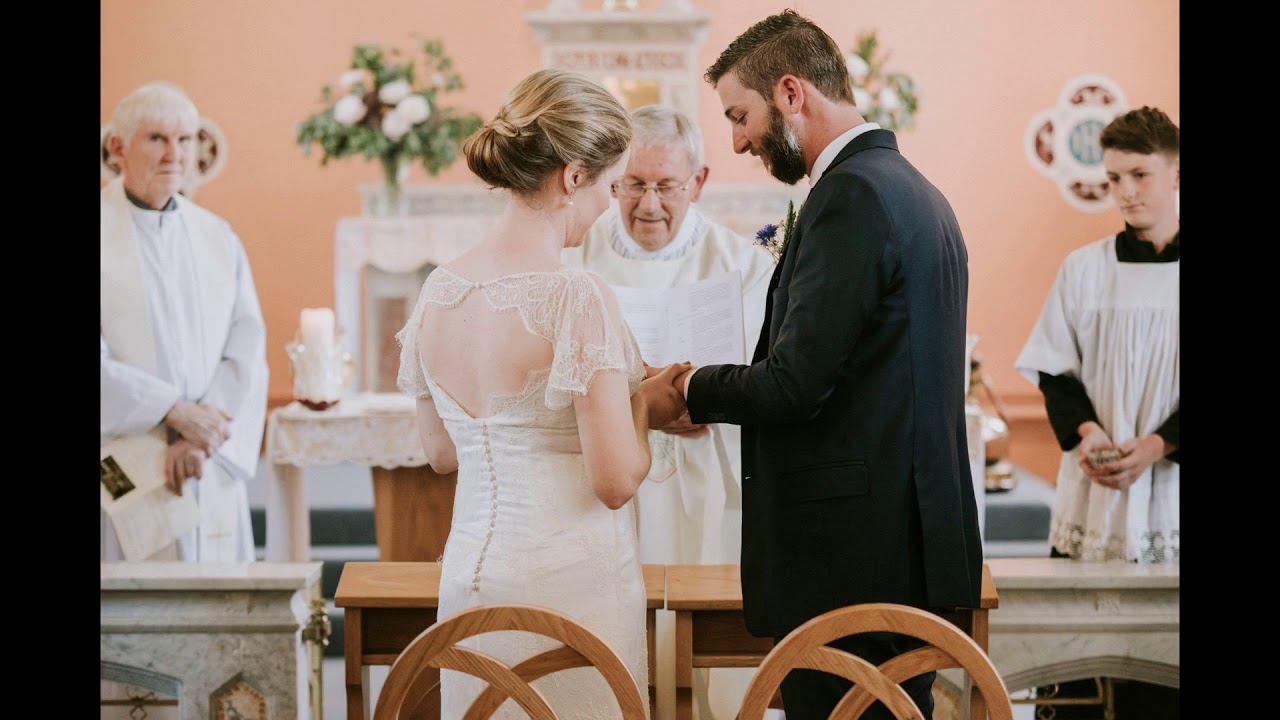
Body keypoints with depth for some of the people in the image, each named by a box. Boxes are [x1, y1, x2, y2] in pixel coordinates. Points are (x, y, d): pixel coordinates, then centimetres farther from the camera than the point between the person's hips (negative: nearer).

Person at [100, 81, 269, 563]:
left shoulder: (218, 237, 11)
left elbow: (247, 351, 2)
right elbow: (100, 361, -11)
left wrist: (200, 438, -11)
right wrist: (174, 413, -17)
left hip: (212, 474, 4)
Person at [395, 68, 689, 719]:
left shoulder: (438, 291, 2)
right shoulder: (577, 298, -18)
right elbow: (617, 480, -19)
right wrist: (643, 406, 1)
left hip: (468, 574, 7)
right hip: (569, 585, -7)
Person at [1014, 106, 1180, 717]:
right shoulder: (1084, 269, 6)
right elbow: (1055, 372, 7)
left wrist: (1156, 445, -14)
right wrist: (1085, 432, -10)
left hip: (1170, 490, -1)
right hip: (1092, 494, 2)